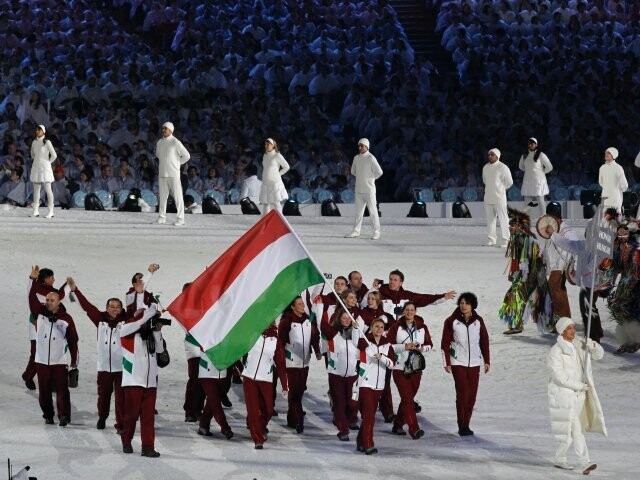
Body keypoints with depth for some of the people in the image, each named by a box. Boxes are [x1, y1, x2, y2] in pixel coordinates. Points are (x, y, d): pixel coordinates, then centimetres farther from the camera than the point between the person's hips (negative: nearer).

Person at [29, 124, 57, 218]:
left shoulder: (47, 142, -9)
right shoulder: (34, 142, 8)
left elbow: (54, 155, -11)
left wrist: (48, 163, 1)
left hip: (45, 168, -6)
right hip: (36, 167, 6)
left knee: (48, 189, -6)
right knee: (36, 189, 6)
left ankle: (50, 211, -4)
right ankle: (36, 211, 9)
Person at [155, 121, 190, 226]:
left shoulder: (175, 142, -8)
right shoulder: (159, 142, 10)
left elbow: (186, 156, -5)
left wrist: (177, 163, 2)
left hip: (173, 173, -5)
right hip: (162, 173, 5)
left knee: (177, 195, -5)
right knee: (163, 195, 7)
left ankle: (180, 218, -4)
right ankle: (162, 217, 13)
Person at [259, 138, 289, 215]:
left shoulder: (277, 156, -5)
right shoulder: (265, 156, 13)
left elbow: (286, 167, 0)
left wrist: (278, 174, -2)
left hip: (275, 182, -6)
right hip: (265, 183, 6)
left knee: (275, 203, -8)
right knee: (265, 203, 5)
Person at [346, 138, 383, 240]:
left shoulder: (370, 158, -9)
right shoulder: (356, 158, 10)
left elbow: (379, 172, -14)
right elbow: (353, 171, 25)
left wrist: (370, 178, -2)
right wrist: (361, 177, 13)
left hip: (369, 189, -6)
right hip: (359, 189, 6)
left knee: (373, 210, -4)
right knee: (358, 211, 9)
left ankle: (376, 232, 0)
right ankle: (356, 231, 14)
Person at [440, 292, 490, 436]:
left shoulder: (478, 321, 3)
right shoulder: (451, 321, -4)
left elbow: (484, 341, 10)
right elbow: (445, 343, -1)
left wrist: (487, 361, 9)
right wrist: (447, 363, -5)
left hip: (474, 362, 3)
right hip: (458, 362, -3)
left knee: (472, 395, 3)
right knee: (462, 393, -11)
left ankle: (466, 425, 13)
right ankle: (462, 427, -6)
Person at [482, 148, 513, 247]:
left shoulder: (502, 168, -8)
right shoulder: (485, 167, 11)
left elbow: (509, 182, -3)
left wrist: (501, 189, 5)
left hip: (499, 197, -6)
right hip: (488, 197, 6)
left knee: (503, 218, -7)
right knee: (490, 218, 8)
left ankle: (505, 240, -6)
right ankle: (492, 238, 16)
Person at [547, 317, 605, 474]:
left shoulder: (579, 346, 7)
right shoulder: (556, 352, -13)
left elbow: (599, 354, 9)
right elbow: (559, 377, -19)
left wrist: (592, 345, -13)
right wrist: (580, 386, -15)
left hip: (579, 394, 7)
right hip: (563, 395, -7)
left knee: (569, 430, 13)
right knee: (575, 429, -13)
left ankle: (559, 459, 27)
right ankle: (585, 463, -17)